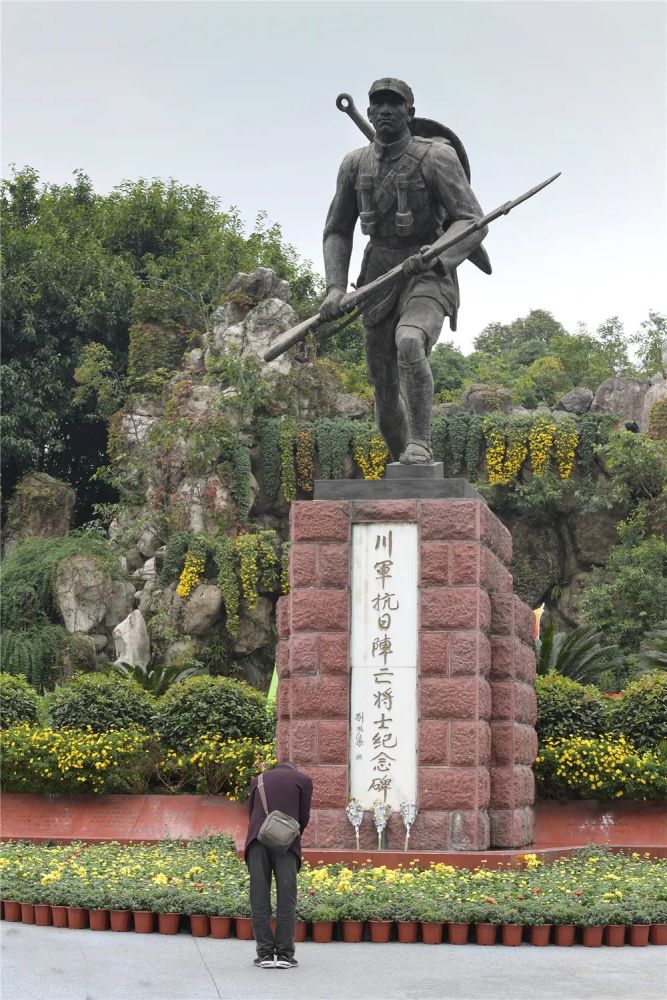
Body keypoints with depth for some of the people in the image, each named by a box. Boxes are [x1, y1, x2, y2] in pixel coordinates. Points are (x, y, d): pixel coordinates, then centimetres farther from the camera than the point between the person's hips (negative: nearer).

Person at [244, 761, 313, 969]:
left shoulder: (258, 780, 23)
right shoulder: (303, 780, 15)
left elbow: (251, 813, 20)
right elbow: (304, 816, 9)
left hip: (258, 840, 2)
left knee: (259, 899, 3)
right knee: (286, 898, 1)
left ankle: (265, 953, 2)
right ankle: (285, 953, -1)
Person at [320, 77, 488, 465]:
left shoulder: (436, 157, -12)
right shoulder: (355, 164, 3)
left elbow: (474, 224, -15)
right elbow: (338, 232, 10)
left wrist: (436, 258, -33)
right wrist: (336, 288, -5)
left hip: (428, 281, -5)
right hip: (380, 285, 5)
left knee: (409, 344, -37)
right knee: (385, 390, 7)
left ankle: (420, 446, -29)